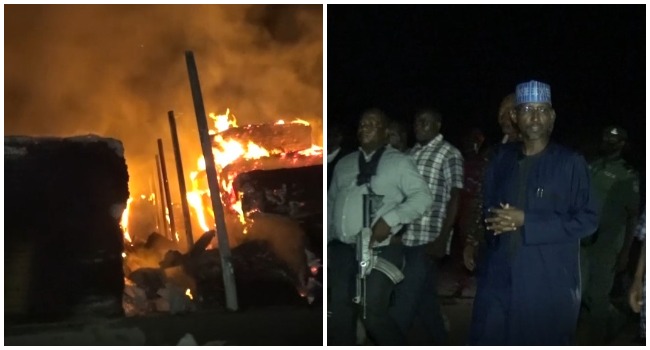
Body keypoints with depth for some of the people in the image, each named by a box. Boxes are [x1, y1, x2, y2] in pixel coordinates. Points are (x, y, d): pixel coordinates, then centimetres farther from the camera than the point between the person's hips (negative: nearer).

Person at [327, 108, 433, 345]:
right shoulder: (344, 163, 17)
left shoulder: (399, 162, 1)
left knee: (373, 312, -8)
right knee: (339, 312, 8)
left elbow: (423, 197, -7)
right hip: (343, 250, 5)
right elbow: (331, 202, 20)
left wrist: (390, 219, -18)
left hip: (380, 250, -5)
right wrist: (327, 237, 12)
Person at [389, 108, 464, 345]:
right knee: (424, 296, 13)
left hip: (428, 239, -7)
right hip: (407, 238, 7)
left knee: (405, 300, -9)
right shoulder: (411, 154, 16)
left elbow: (454, 199, -7)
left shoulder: (450, 154, -2)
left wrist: (443, 239, -15)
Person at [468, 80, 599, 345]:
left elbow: (587, 220, -9)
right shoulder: (501, 159, 12)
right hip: (498, 277, 4)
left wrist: (526, 221, -15)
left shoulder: (571, 164, -4)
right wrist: (496, 221, -5)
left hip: (549, 284, -4)